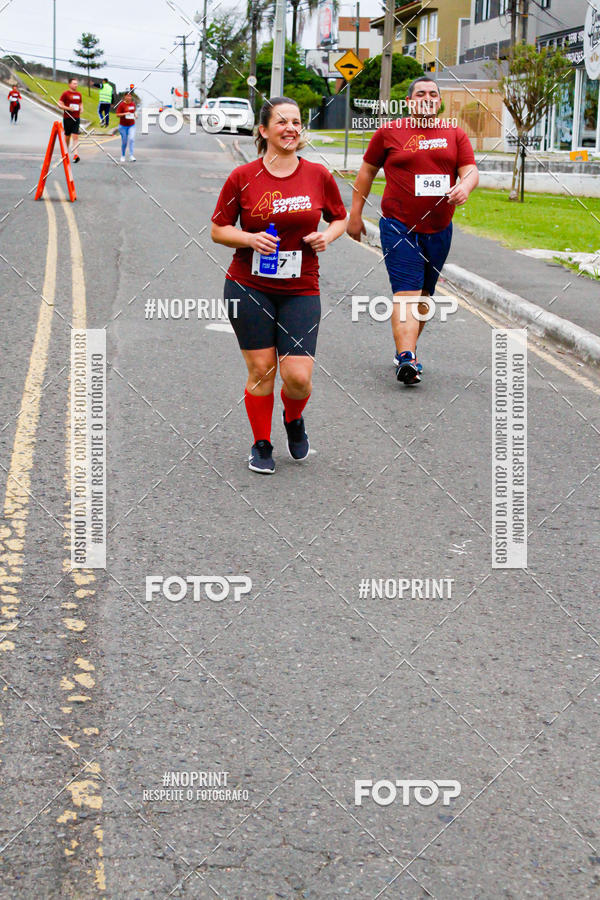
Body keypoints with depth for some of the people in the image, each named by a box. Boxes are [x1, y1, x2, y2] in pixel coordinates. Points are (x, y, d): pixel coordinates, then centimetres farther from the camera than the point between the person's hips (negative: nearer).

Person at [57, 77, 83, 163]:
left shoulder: (79, 94, 12)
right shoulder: (65, 94, -3)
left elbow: (81, 103, 25)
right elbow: (60, 105, -5)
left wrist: (81, 109, 3)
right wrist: (68, 108, -19)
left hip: (76, 118, 3)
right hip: (67, 118, -3)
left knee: (75, 136, -10)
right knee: (67, 136, 7)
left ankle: (75, 155, -19)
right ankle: (66, 152, 27)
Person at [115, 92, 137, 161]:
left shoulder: (133, 103, 3)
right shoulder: (122, 104, -11)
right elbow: (117, 114, -12)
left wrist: (135, 115, 0)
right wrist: (125, 114, -25)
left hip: (131, 125, 3)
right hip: (123, 125, -3)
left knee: (131, 139, -15)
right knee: (124, 142, 5)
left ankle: (131, 156, -16)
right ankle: (123, 156, 25)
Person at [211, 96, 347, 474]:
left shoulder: (319, 176, 2)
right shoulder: (242, 177, -3)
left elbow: (341, 217, 16)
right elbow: (218, 229, 4)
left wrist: (327, 235, -6)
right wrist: (249, 238, -15)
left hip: (301, 290, 1)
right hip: (249, 287, -1)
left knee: (298, 376, -7)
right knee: (261, 369, 1)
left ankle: (294, 420, 27)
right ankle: (262, 445, 22)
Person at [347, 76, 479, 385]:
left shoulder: (455, 134, 9)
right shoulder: (389, 133, 3)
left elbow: (470, 170, 3)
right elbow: (367, 171, 10)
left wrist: (465, 186, -22)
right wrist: (355, 214, 9)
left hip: (438, 229, 4)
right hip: (399, 226, -4)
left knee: (423, 294, 13)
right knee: (406, 293, -15)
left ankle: (406, 350, 28)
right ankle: (406, 359, -23)